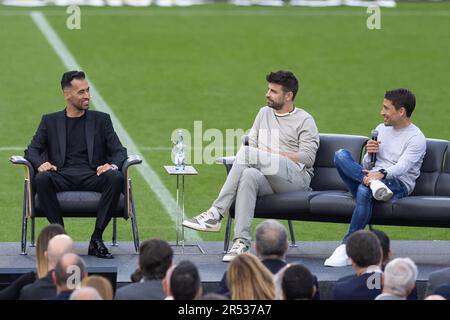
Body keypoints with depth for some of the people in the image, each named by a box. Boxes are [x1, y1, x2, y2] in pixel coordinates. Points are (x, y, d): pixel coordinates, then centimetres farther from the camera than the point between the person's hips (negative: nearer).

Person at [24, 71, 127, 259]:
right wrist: (40, 164, -15)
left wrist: (113, 165, -15)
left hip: (92, 176, 0)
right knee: (42, 179, -34)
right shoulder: (50, 121, 18)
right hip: (61, 176, 0)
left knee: (116, 178, -32)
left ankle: (96, 239, -27)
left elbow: (119, 151, 10)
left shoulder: (101, 120, 18)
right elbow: (32, 150, 10)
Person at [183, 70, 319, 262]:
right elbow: (252, 144, 21)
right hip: (267, 178, 5)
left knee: (246, 153, -29)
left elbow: (308, 158, -4)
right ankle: (241, 243, -44)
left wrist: (273, 154, -9)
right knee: (249, 175, -35)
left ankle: (216, 213, -31)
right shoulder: (264, 113, 26)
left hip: (296, 178, -5)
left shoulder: (304, 121, 7)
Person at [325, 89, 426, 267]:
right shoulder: (381, 129, 18)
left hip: (399, 185, -6)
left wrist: (382, 173, -40)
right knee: (341, 155, -17)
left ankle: (347, 247, -37)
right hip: (370, 176, 6)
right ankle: (374, 184, -36)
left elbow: (402, 167, -20)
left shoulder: (416, 138, -3)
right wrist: (369, 154, -4)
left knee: (364, 190, -39)